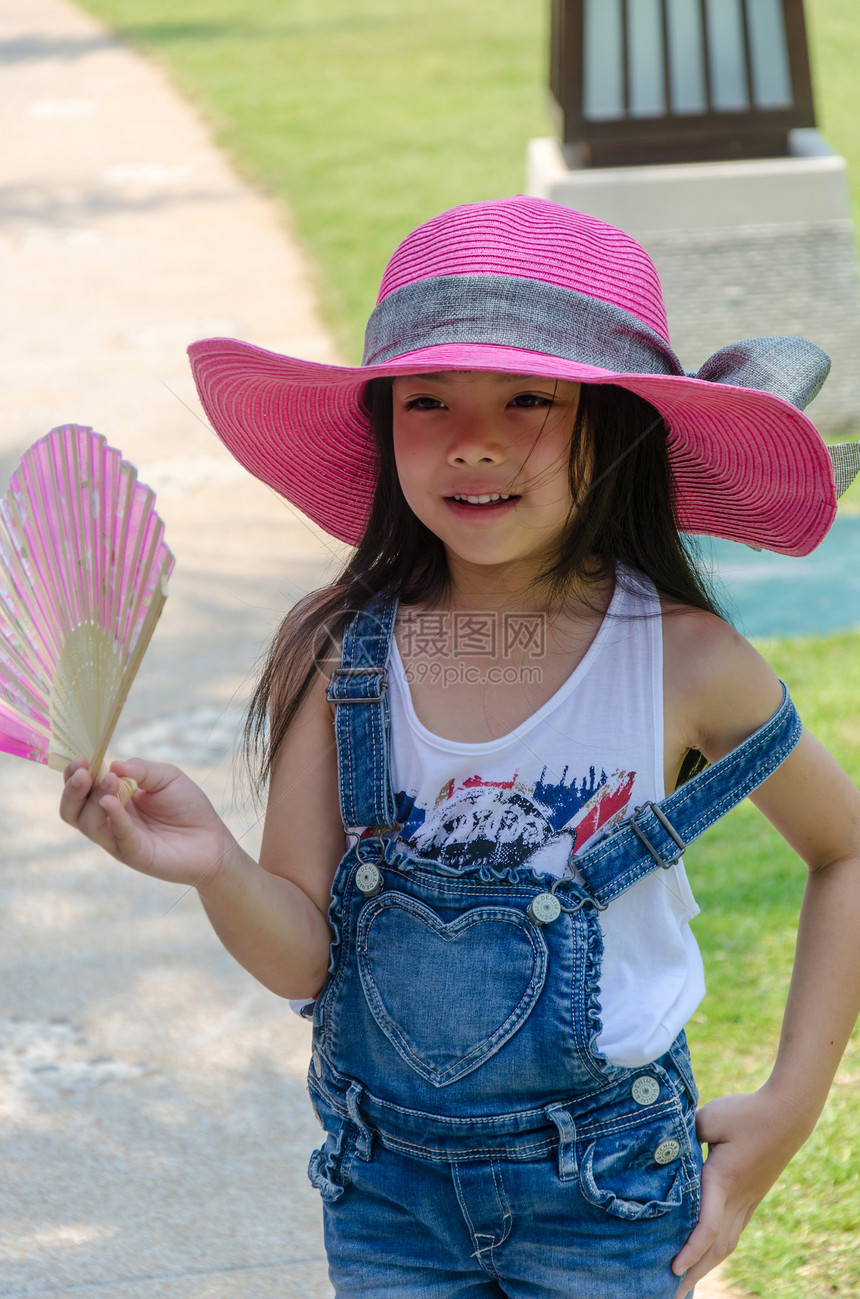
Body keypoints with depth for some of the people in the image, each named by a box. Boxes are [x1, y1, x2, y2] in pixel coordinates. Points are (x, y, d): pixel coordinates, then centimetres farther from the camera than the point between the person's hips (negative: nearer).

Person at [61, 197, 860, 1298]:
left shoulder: (684, 665, -12)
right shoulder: (333, 651, -9)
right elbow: (302, 957, -9)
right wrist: (217, 869, -30)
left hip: (606, 1200, -1)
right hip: (385, 1188, 1)